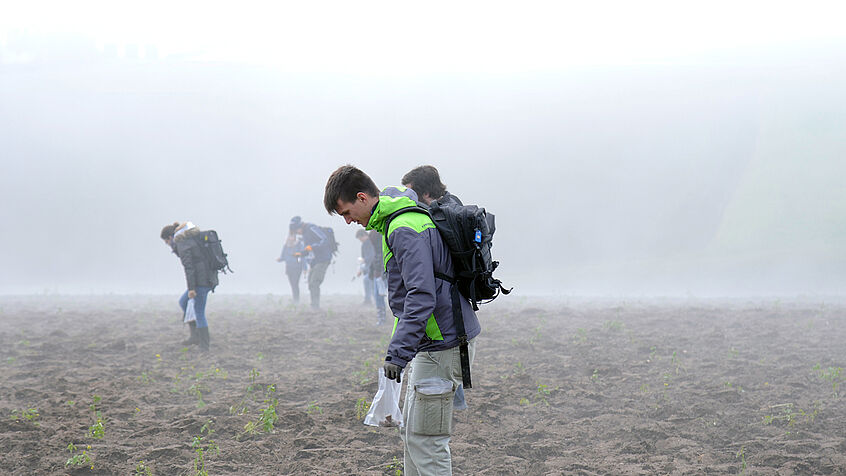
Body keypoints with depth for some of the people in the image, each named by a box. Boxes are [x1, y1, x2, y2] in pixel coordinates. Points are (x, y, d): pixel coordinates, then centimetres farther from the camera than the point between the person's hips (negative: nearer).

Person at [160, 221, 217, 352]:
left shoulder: (182, 243, -10)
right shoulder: (193, 238, 19)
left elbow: (188, 266, -18)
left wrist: (191, 288, -18)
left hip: (200, 281, -10)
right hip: (210, 279, 10)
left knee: (199, 314, -2)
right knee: (183, 302, 21)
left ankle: (204, 347, 2)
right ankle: (196, 336, 16)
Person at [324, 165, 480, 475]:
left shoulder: (405, 230, -21)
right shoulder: (396, 220, 13)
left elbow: (421, 296, -30)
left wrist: (398, 353, -34)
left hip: (443, 346, -11)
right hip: (431, 343, 11)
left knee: (425, 440, -8)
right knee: (411, 431, 17)